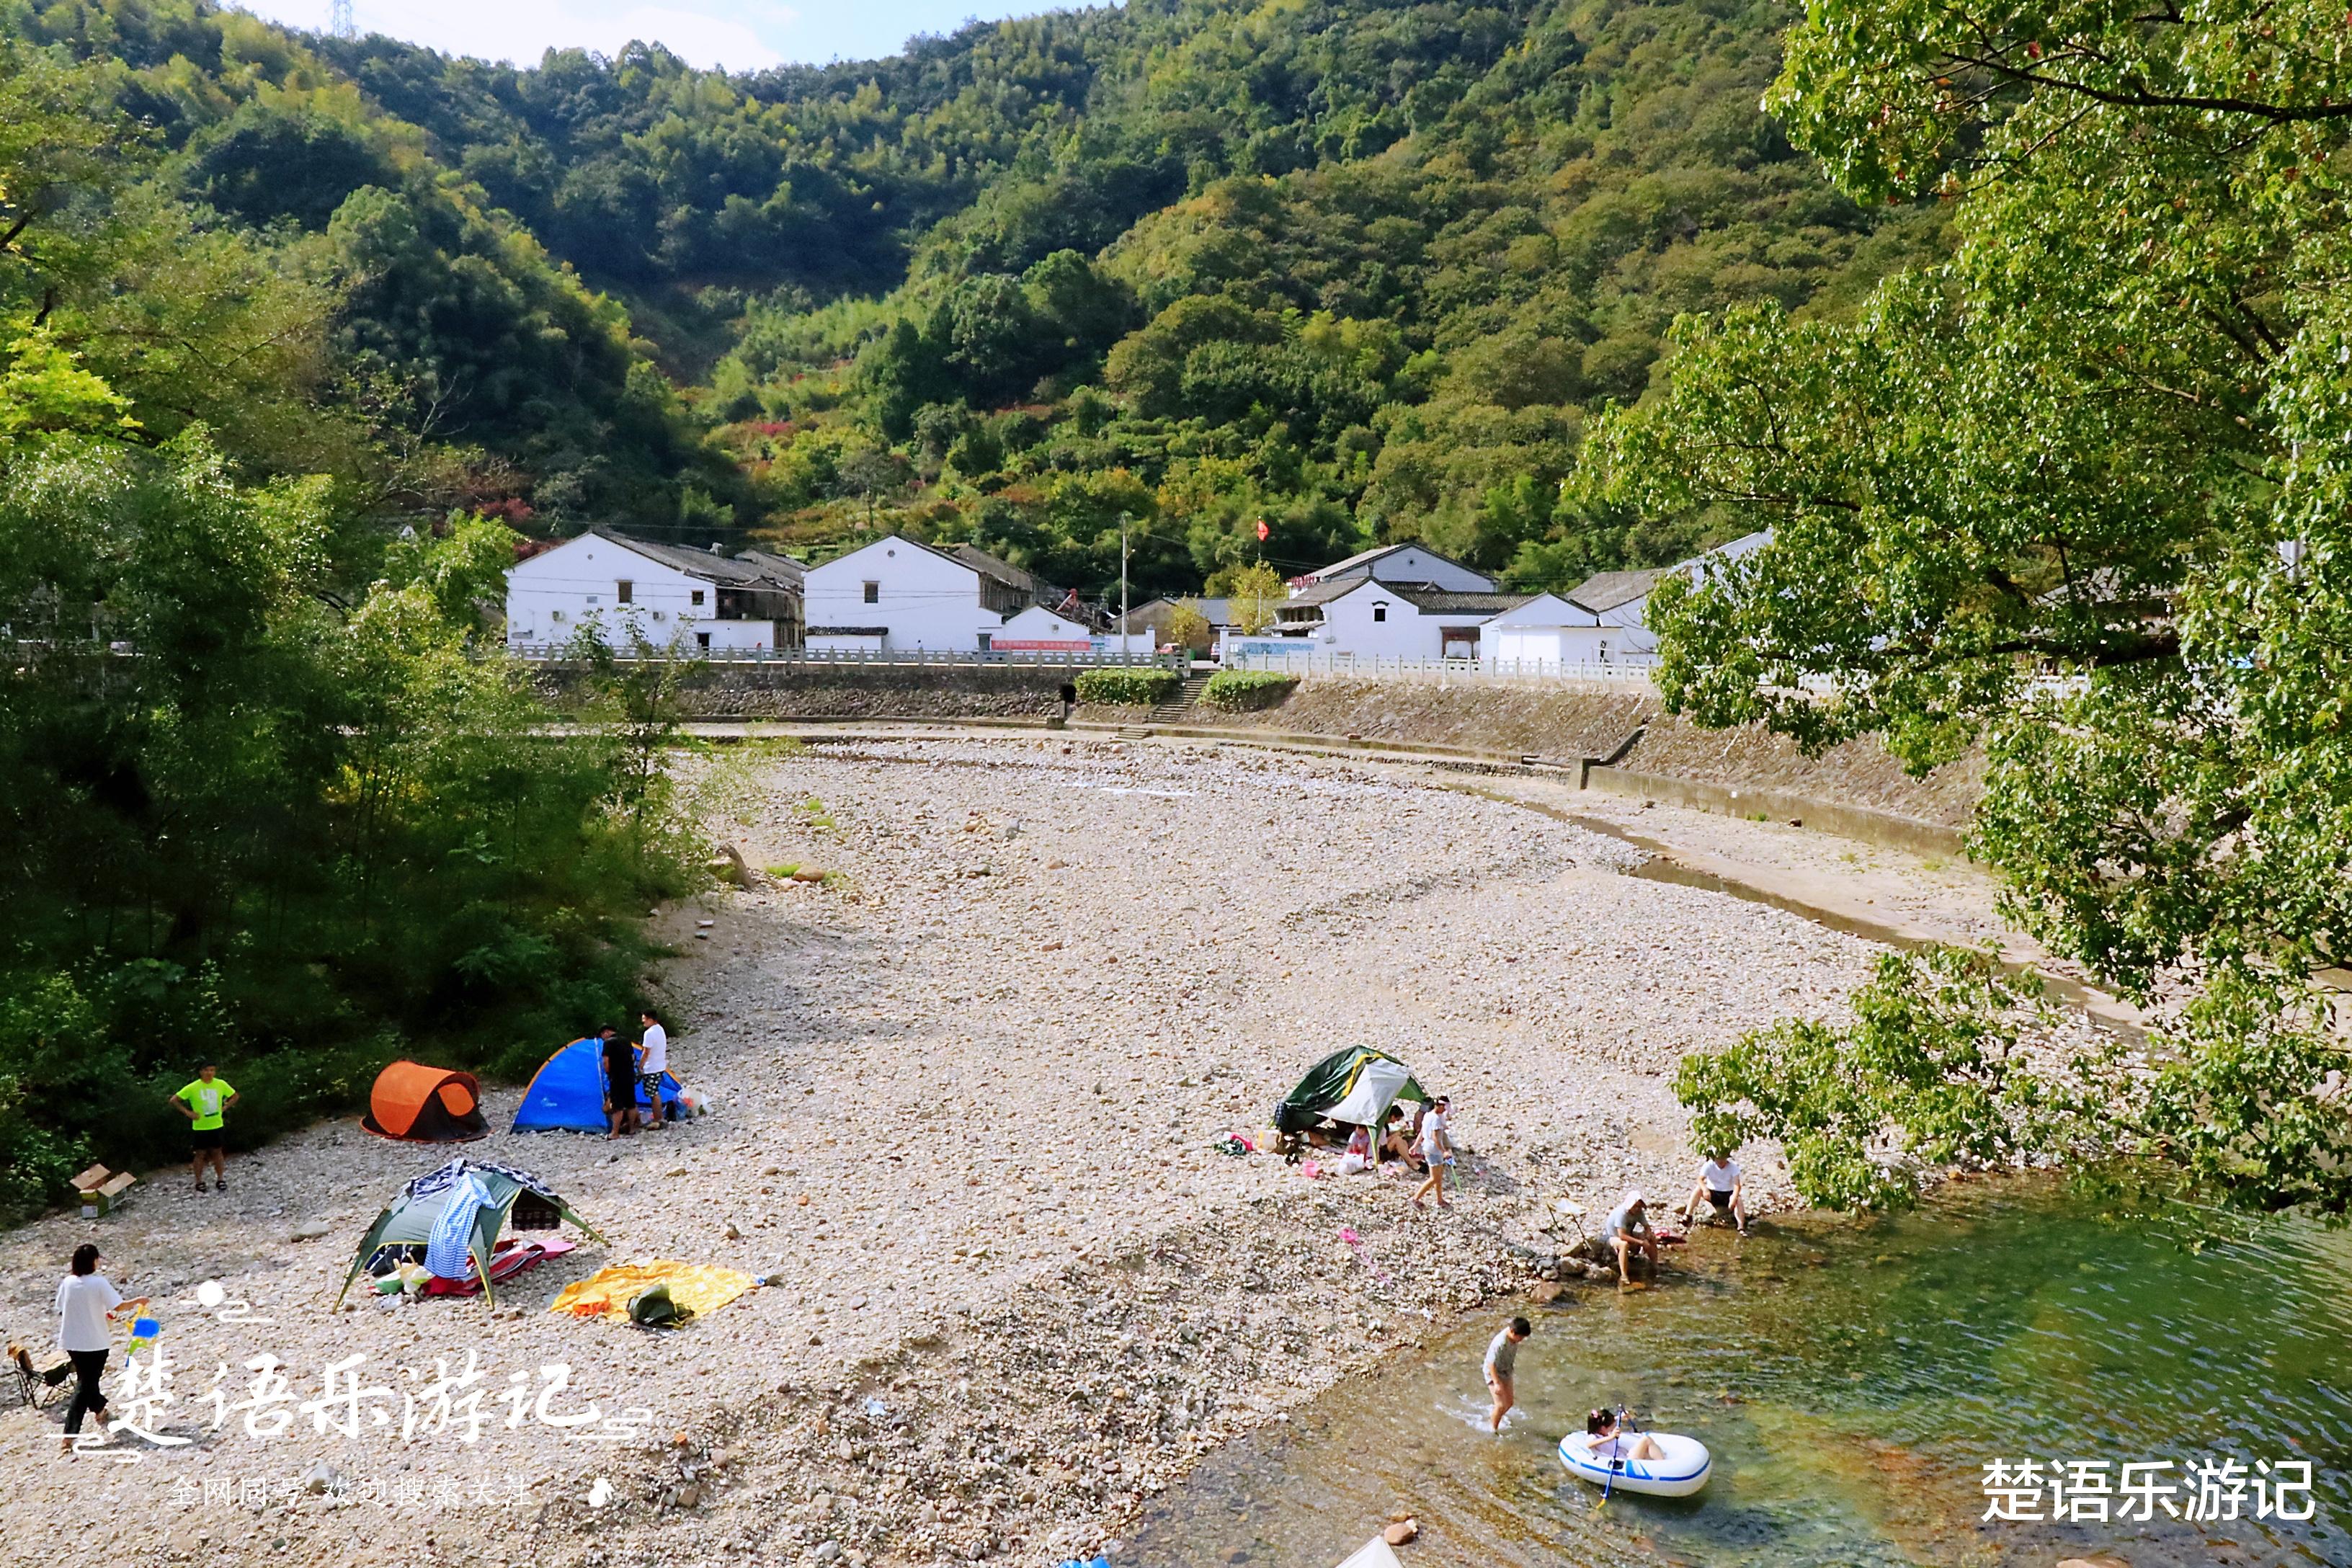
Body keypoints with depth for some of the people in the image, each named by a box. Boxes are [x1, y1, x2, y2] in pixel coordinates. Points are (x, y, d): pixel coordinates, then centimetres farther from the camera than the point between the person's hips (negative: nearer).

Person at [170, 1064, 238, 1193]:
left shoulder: (221, 1084, -5)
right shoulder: (193, 1088, -13)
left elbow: (234, 1096, 10)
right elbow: (174, 1100, -8)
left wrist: (224, 1107, -2)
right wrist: (187, 1112, -14)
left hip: (217, 1125, 2)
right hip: (200, 1127, -2)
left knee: (217, 1152, 10)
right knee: (200, 1154, 6)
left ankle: (221, 1180, 19)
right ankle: (199, 1183, 16)